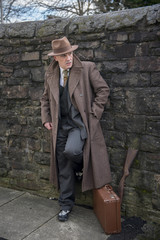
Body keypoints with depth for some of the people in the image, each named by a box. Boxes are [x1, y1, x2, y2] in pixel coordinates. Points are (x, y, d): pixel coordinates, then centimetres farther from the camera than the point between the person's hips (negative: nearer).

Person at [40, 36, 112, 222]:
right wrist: (46, 119, 8)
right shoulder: (50, 75, 6)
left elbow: (103, 90, -4)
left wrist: (93, 114, -9)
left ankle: (82, 164, 8)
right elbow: (45, 99, 18)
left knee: (71, 150, -30)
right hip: (60, 126, 4)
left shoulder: (87, 68, -7)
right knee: (63, 167, 8)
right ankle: (66, 204, 25)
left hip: (80, 123, -4)